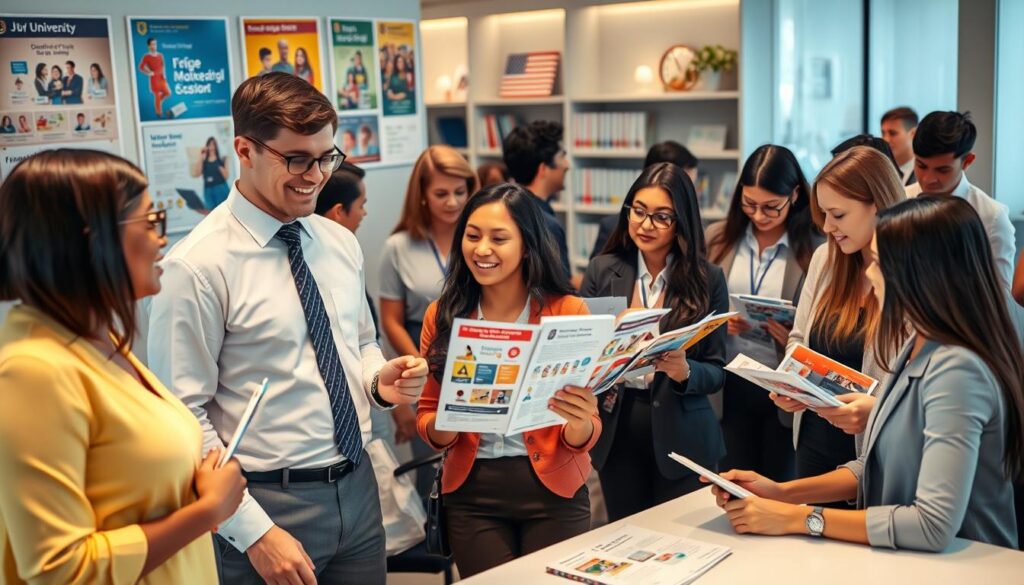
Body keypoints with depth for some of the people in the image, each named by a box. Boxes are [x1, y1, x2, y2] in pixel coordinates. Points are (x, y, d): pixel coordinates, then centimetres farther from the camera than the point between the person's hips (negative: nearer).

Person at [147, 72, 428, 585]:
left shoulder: (340, 243, 5)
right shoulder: (197, 266, -15)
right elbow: (183, 419, -15)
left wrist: (380, 380, -3)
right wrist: (254, 531, -17)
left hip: (358, 488, 6)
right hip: (269, 505, -6)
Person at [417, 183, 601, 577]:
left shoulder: (568, 311, -8)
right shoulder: (442, 315, -3)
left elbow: (582, 438, -6)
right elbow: (426, 420, 3)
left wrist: (579, 422, -28)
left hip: (553, 490, -1)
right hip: (471, 493, 1)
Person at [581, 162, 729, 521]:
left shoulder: (707, 279, -3)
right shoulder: (603, 270, 0)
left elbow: (717, 372, -2)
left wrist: (684, 371, -22)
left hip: (681, 437, -1)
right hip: (616, 431, 2)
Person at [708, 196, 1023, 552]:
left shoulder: (956, 370, -21)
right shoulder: (920, 348, 4)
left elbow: (935, 526, -26)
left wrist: (798, 518, -20)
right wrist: (783, 493, -3)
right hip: (903, 557, 7)